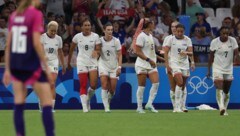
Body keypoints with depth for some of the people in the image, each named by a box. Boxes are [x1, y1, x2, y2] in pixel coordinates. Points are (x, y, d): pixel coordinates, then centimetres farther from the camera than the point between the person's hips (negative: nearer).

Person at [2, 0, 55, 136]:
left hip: (15, 65, 7)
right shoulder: (36, 14, -11)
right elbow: (36, 43, -16)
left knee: (19, 104, 7)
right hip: (31, 65, -7)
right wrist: (47, 67, -11)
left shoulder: (14, 15, 9)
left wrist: (7, 69, 16)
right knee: (47, 103, -2)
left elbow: (8, 44, 10)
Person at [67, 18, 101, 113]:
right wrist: (68, 63, 16)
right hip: (81, 63, 0)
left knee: (93, 85, -9)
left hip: (93, 62, 0)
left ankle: (88, 99, 20)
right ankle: (84, 107, -3)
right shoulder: (77, 37, 1)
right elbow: (71, 50, 12)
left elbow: (99, 50, 0)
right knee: (83, 86, -6)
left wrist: (96, 52, -24)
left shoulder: (95, 36, 0)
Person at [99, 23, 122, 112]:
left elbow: (119, 55, -3)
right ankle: (106, 107, -16)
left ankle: (108, 100, 32)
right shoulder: (100, 40, -4)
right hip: (103, 65, -1)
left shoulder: (116, 41, -5)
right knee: (104, 86, -18)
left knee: (112, 89, 0)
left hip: (114, 66, 1)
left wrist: (119, 67, -12)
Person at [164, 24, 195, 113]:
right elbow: (166, 52, -1)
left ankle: (182, 106, 17)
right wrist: (167, 65, -10)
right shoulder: (171, 39, -1)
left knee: (183, 86, 6)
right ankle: (177, 107, -18)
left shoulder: (187, 40, 5)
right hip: (174, 63, -3)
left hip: (185, 64, 3)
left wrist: (186, 53, -25)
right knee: (180, 83, -20)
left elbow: (191, 52, -2)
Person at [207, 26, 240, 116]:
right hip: (217, 69, -3)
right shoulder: (214, 42, -7)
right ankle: (221, 108, -33)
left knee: (226, 91, 10)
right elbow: (211, 57, 2)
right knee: (219, 88, -20)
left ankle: (224, 109, 24)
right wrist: (209, 70, 5)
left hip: (229, 69, 3)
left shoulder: (232, 41, -5)